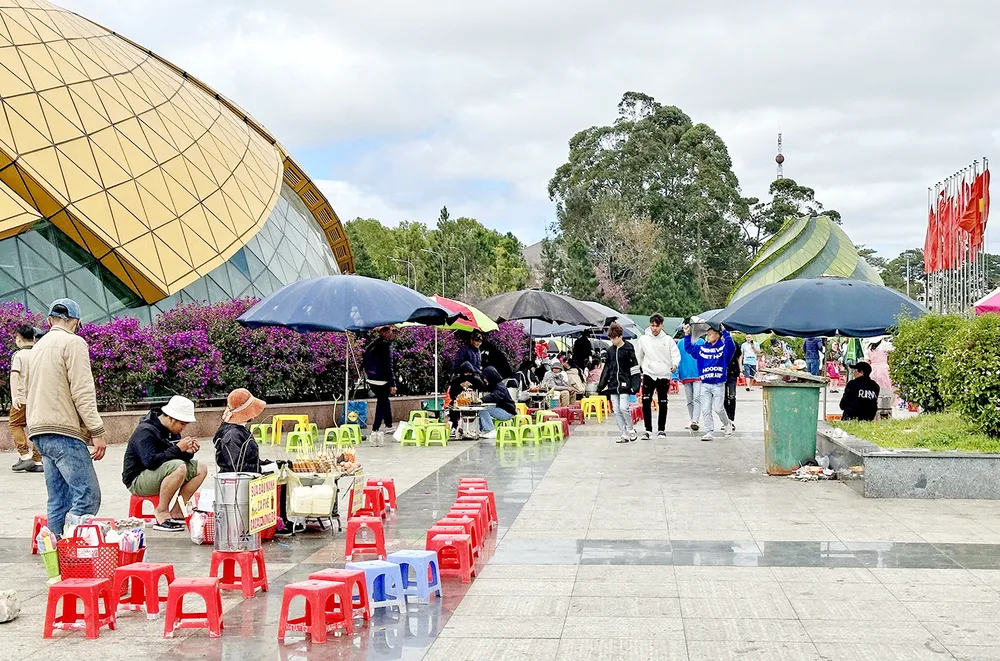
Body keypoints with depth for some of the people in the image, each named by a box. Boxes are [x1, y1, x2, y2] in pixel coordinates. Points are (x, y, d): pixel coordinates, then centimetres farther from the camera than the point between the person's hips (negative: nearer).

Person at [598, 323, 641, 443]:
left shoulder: (628, 349, -4)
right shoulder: (610, 350, 12)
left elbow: (634, 368, -5)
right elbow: (607, 368, 19)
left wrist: (635, 384, -11)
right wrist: (601, 384, 15)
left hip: (624, 384, -6)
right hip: (613, 385, 6)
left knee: (623, 408, -14)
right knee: (616, 411, 2)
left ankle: (631, 430, 6)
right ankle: (624, 435, 7)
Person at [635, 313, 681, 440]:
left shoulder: (668, 339, 0)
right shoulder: (643, 339, 2)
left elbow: (676, 353, 0)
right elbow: (638, 356, 12)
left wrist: (675, 364, -19)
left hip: (664, 375, 0)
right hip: (648, 374, 0)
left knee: (662, 403, 6)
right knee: (646, 401, -12)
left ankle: (661, 429, 18)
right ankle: (648, 429, -3)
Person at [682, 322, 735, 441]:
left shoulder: (723, 348, -1)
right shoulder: (701, 348, 11)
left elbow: (731, 346, -20)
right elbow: (688, 348, 17)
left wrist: (724, 331, -27)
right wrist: (687, 335, 6)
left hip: (718, 384, -4)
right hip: (705, 384, 4)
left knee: (718, 408, -5)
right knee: (706, 410, 1)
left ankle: (727, 425, 21)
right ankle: (709, 432, 6)